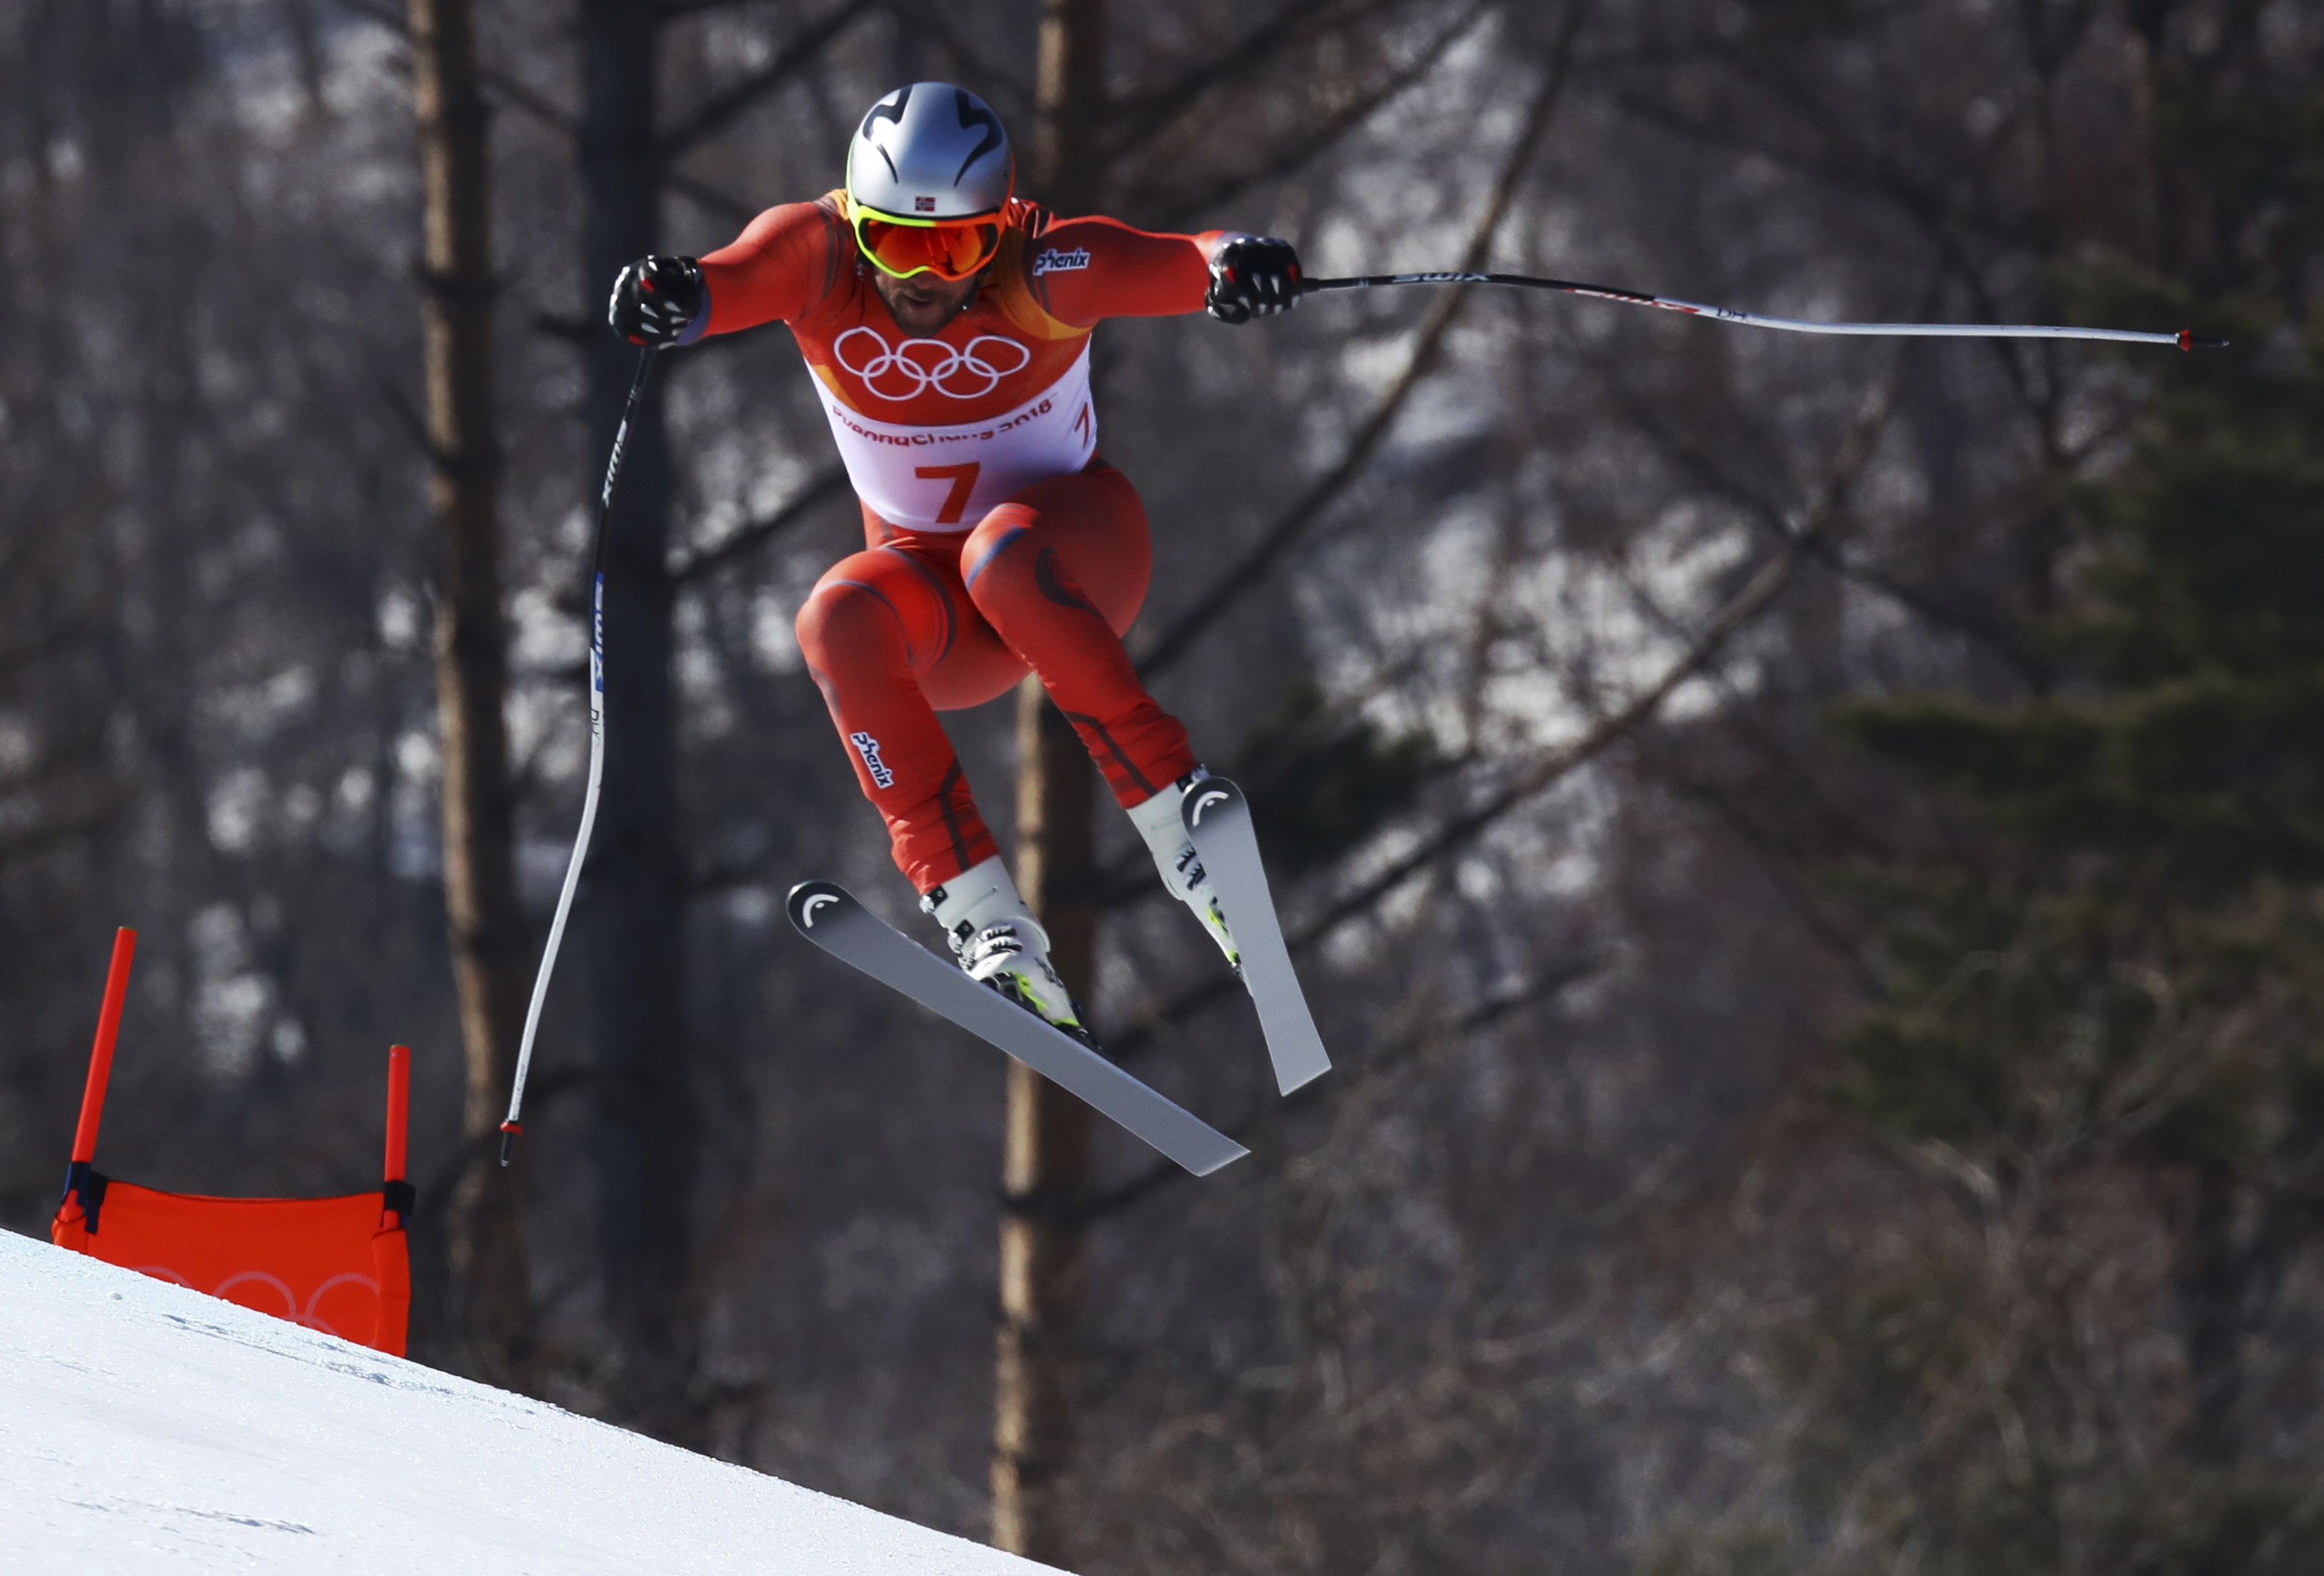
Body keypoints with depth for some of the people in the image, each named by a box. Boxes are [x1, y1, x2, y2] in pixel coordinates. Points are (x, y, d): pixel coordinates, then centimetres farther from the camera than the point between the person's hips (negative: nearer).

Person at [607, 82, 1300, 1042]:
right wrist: (680, 295, -62)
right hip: (935, 595, 2)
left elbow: (1164, 267, -39)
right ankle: (976, 910, -33)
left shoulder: (1036, 270, -23)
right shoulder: (822, 256, -18)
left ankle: (1173, 820, -28)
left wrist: (1232, 269, -63)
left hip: (1076, 549, -2)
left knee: (1005, 552, -36)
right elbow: (747, 276, -38)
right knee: (840, 622, -31)